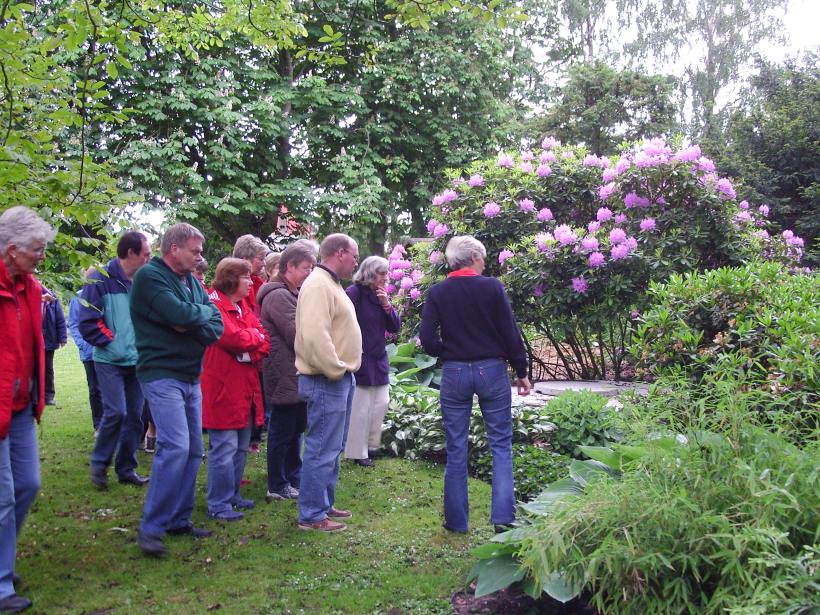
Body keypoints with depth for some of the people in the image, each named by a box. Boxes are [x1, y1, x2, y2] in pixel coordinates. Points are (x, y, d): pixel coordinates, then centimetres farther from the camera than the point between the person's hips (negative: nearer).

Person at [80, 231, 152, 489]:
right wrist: (112, 343, -12)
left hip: (137, 362, 5)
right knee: (115, 412, -12)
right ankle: (99, 464, 11)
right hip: (110, 361, -5)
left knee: (134, 415, 7)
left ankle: (126, 468, 21)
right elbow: (87, 322, -10)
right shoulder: (101, 280, -9)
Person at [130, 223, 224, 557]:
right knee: (175, 447, -17)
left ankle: (179, 519, 22)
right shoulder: (149, 276, -9)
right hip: (162, 375, -8)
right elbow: (180, 314, -24)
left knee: (193, 451, 10)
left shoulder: (192, 282, 13)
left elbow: (216, 327, 5)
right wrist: (204, 311, -4)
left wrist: (189, 326, -14)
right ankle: (150, 528, -8)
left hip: (191, 376, 8)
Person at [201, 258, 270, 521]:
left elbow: (264, 343, 8)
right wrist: (255, 336, -5)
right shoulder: (216, 305, -12)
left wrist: (250, 353, -12)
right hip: (223, 388, -9)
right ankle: (218, 505, 5)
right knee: (224, 448, -5)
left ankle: (232, 495, 27)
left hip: (244, 388, 9)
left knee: (240, 447, 15)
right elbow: (232, 337, -23)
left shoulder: (243, 309, 16)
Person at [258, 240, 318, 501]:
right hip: (285, 375, -10)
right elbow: (297, 336, -20)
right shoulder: (279, 296, -16)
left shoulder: (293, 294, 16)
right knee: (282, 431, 0)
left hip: (296, 374, 10)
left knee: (296, 428, 17)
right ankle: (277, 486, 11)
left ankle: (294, 478, 29)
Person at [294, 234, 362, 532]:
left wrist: (343, 371, 14)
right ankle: (312, 515, 7)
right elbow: (315, 336, -28)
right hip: (327, 382, -11)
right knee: (322, 451, -3)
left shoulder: (331, 284, 17)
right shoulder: (318, 285, -17)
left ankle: (325, 504, 30)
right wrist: (335, 371, -19)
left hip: (340, 379, 11)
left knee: (332, 449, 19)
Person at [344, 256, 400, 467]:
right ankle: (357, 453, 11)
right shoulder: (354, 293, -12)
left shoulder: (380, 296, 11)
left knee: (382, 403, 11)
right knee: (361, 408, -1)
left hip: (379, 360, 8)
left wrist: (387, 305, -8)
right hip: (360, 360, -8)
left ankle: (371, 445, 27)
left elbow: (395, 327, 7)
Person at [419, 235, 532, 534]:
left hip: (454, 373, 2)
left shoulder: (437, 293, -2)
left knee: (456, 449, 9)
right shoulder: (492, 287, -6)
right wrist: (521, 372, 5)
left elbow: (427, 339, -7)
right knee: (501, 445, 8)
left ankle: (456, 520, 16)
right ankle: (503, 516, 3)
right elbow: (510, 333, -4)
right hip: (492, 371, -1)